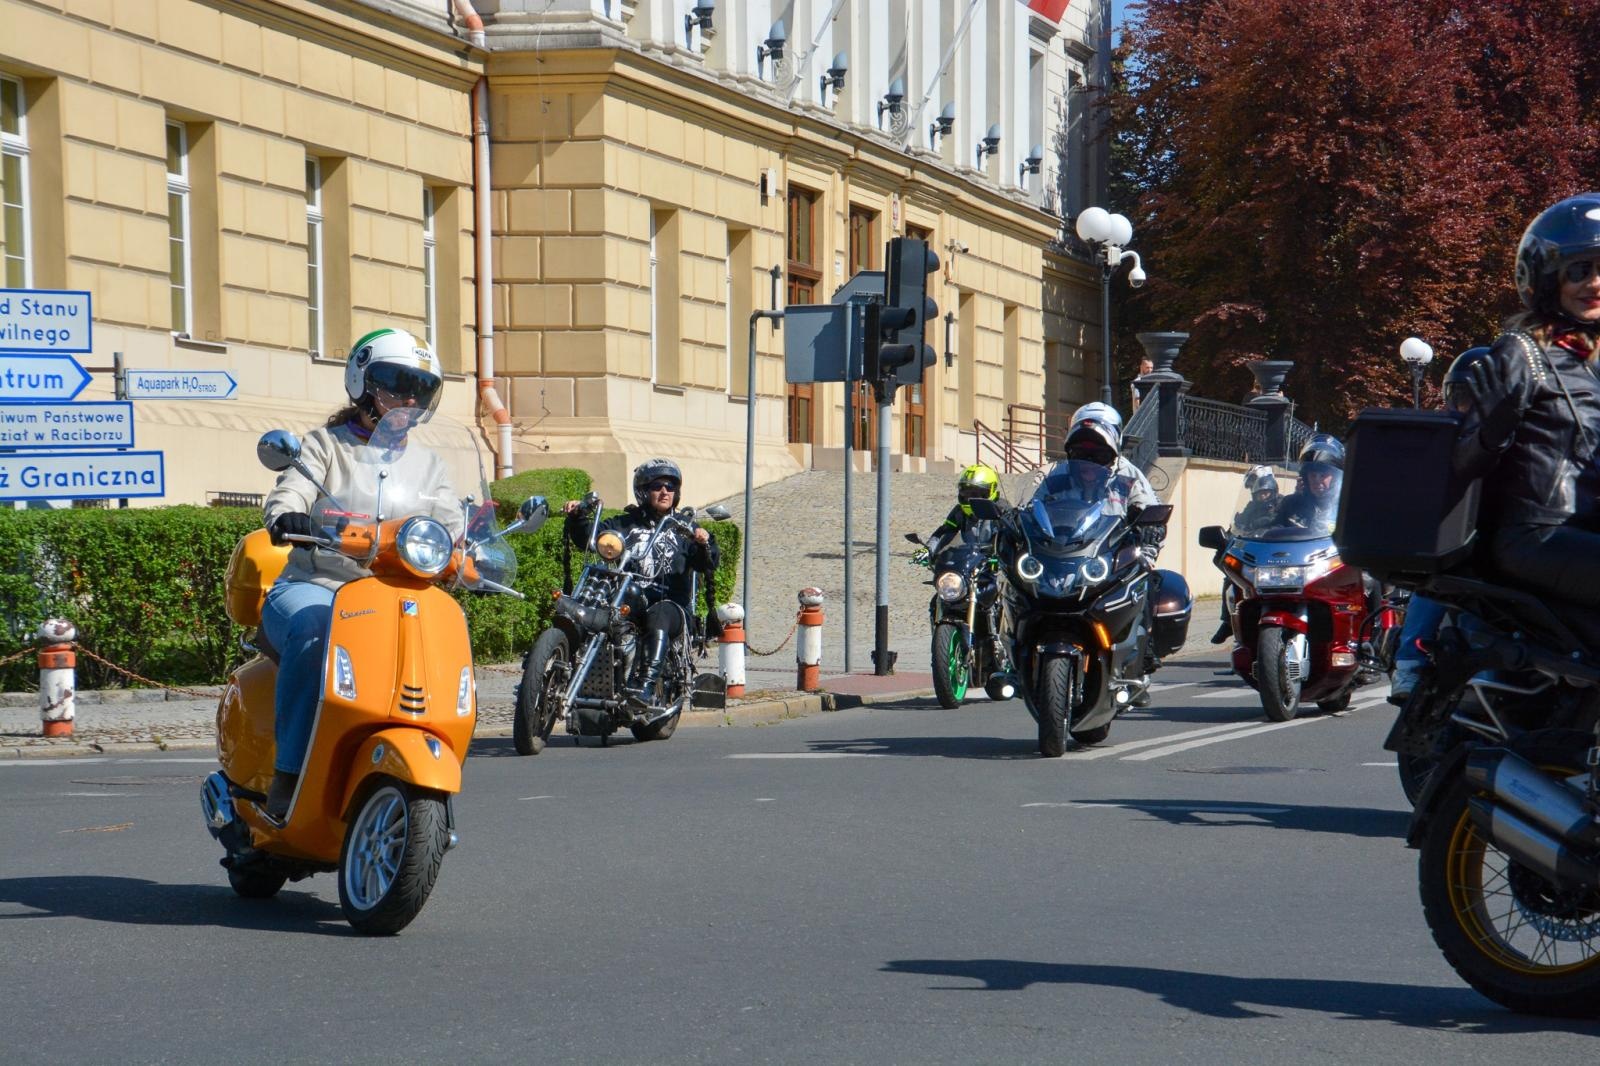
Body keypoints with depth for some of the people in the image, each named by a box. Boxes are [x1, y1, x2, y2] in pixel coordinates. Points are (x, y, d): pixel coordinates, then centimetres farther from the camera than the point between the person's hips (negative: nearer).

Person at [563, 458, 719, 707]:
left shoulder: (683, 529, 17)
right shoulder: (625, 524, 21)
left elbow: (708, 564, 3)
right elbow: (587, 537, 11)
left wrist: (705, 544, -18)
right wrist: (577, 517, -8)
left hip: (671, 605, -2)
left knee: (658, 616, -37)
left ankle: (648, 687, -51)